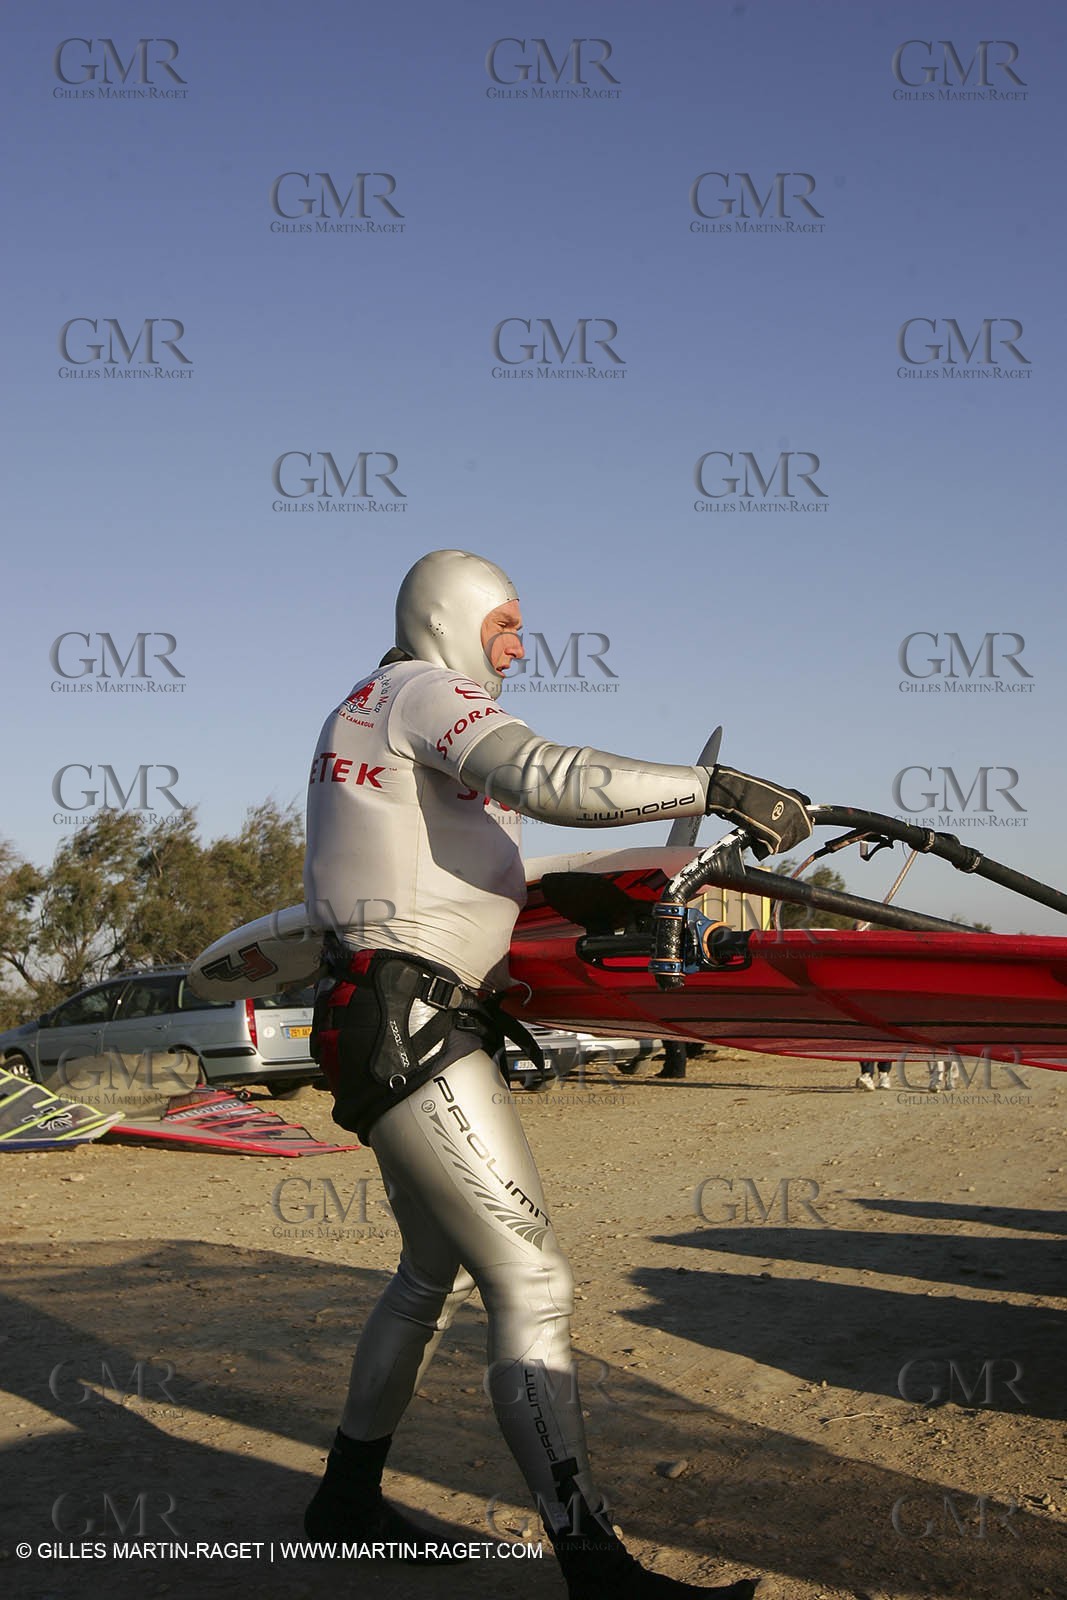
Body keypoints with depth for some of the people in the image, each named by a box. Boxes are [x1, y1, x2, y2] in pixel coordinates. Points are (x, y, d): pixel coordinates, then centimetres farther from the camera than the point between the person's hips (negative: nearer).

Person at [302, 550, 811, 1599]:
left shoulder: (359, 713, 23)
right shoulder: (428, 691, -8)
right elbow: (548, 778, -27)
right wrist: (715, 787, -26)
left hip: (386, 1025, 11)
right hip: (411, 1028, -11)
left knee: (438, 1271, 21)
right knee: (532, 1285, -15)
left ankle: (347, 1498, 32)